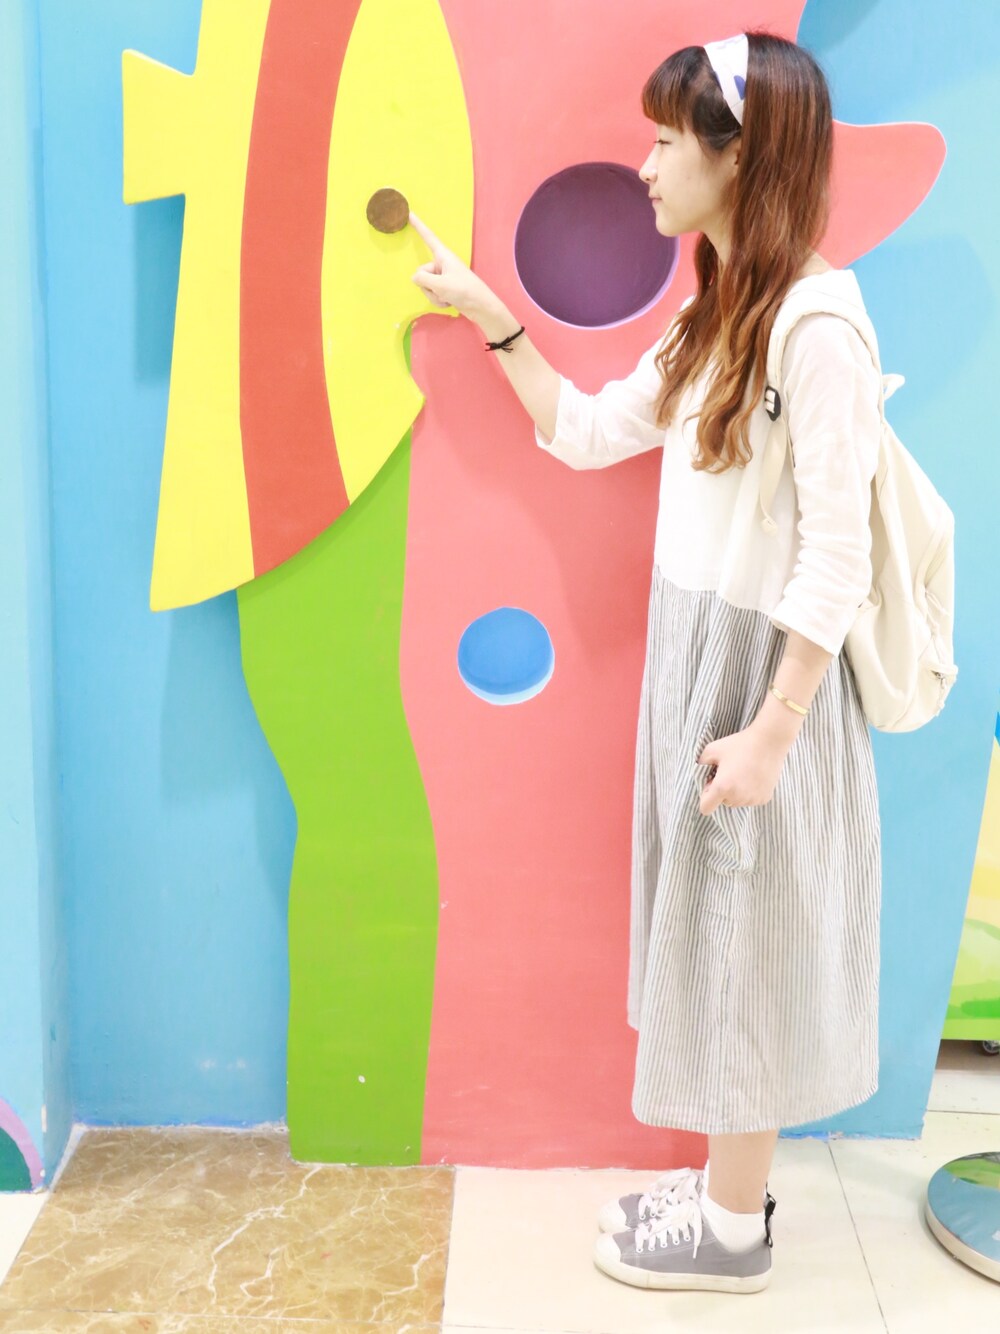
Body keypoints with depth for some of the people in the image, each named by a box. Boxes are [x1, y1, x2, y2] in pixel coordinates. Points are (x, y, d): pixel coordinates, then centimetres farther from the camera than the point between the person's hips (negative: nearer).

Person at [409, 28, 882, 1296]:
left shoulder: (817, 331, -19)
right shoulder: (711, 323, 8)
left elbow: (835, 564, -21)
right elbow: (586, 433, 17)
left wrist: (768, 734, -20)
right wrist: (492, 317, 13)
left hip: (762, 672, -8)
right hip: (692, 656, 8)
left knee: (743, 941, 5)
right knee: (710, 930, 17)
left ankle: (734, 1228, 24)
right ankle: (728, 1180, 35)